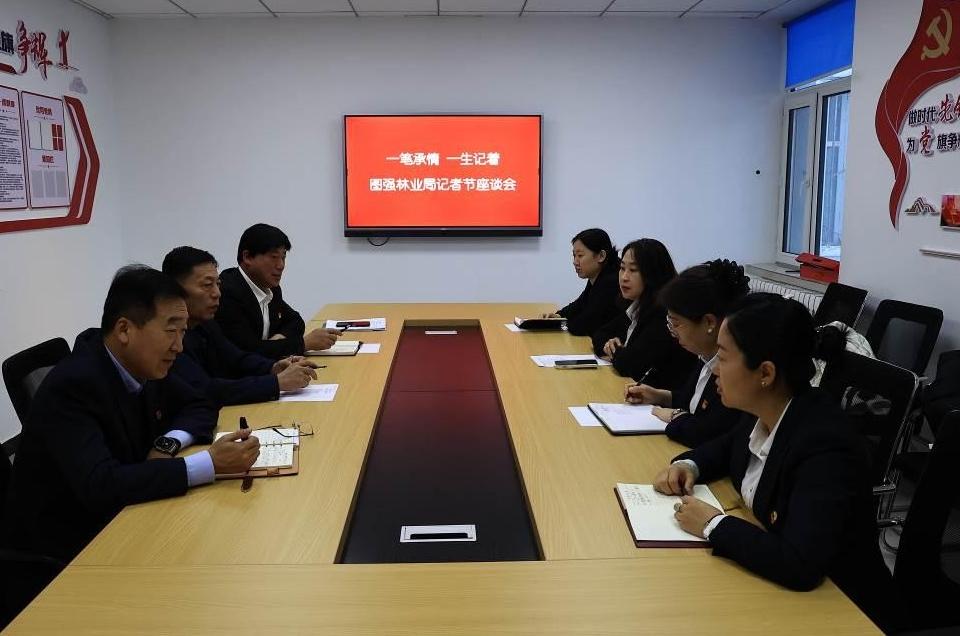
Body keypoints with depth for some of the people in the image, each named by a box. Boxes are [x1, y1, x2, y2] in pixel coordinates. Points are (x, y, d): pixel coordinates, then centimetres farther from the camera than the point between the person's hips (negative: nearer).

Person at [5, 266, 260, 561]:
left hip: (118, 518, 7)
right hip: (67, 543, -6)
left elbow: (200, 407, 9)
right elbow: (100, 486, -34)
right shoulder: (72, 385, -25)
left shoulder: (144, 365, -4)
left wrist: (169, 443, -12)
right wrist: (210, 464, -34)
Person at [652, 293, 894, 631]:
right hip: (771, 579, 7)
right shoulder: (764, 412, -7)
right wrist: (689, 464, -4)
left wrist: (713, 525, -27)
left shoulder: (825, 448, -30)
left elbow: (799, 566, -38)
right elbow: (730, 446, 16)